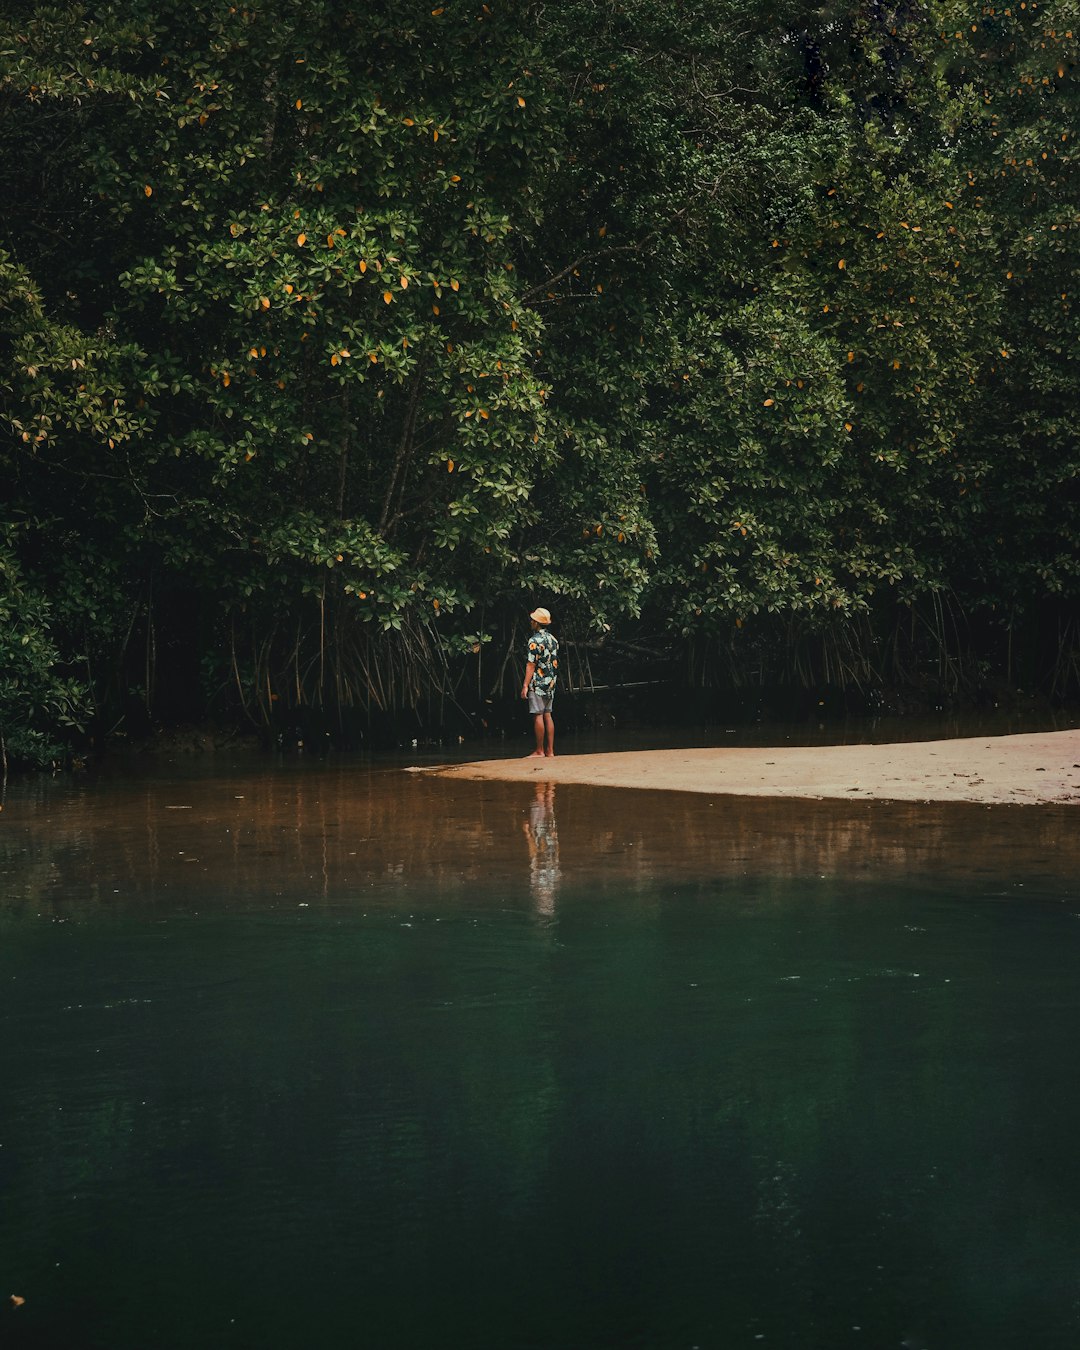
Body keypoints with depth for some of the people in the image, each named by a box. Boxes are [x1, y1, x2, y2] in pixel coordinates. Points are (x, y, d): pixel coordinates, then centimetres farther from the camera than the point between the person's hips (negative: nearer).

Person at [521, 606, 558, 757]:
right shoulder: (553, 639, 11)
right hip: (551, 683, 8)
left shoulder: (535, 640, -13)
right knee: (547, 715, 10)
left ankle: (540, 751, -5)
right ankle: (550, 750, 9)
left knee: (538, 715, -5)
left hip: (537, 683, -8)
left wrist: (525, 685, -14)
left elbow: (531, 665, -16)